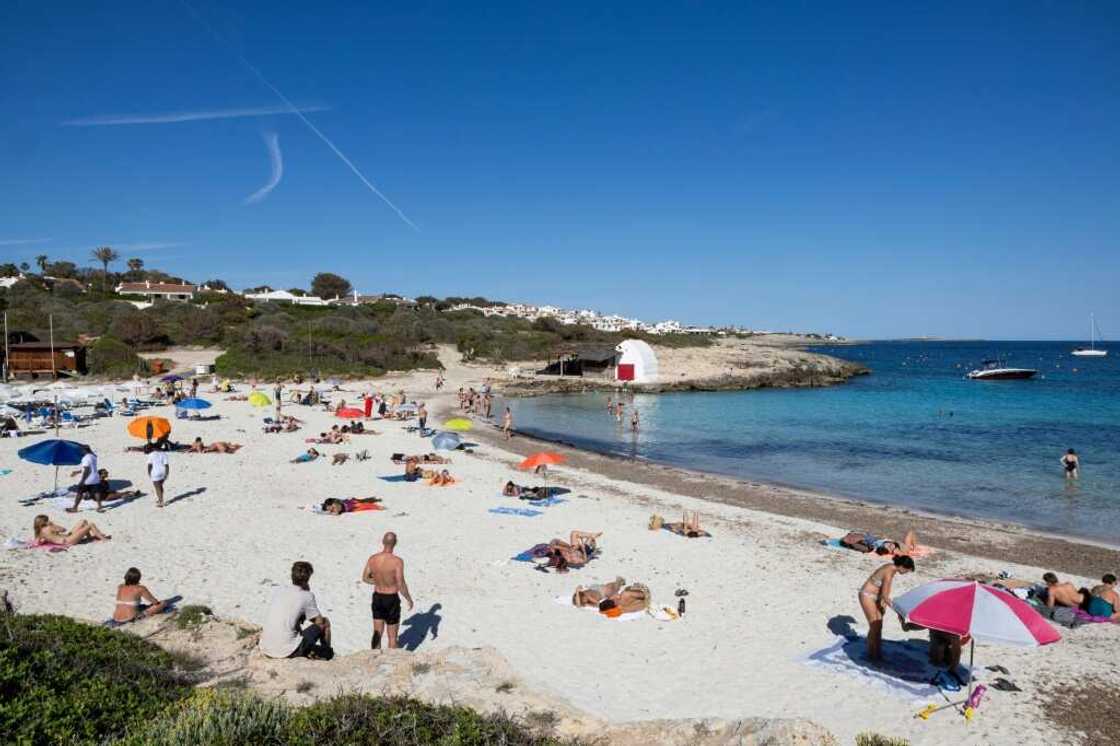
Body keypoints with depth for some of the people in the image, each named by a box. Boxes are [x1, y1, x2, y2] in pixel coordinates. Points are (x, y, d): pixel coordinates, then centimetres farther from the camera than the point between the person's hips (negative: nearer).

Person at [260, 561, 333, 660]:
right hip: (287, 651, -6)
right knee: (326, 622, 12)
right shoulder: (307, 596, -7)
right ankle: (326, 653, 29)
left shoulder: (278, 591, 9)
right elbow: (320, 622, 3)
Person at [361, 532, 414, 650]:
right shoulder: (397, 561, -22)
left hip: (377, 598, 5)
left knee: (377, 633, 19)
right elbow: (401, 585, -20)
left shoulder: (372, 559, -7)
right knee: (392, 636, 10)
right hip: (392, 599, -4)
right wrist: (409, 599, -4)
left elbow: (365, 578, 6)